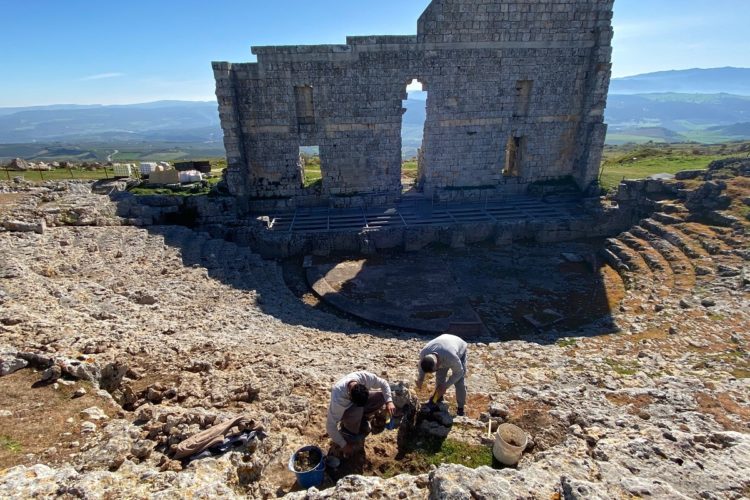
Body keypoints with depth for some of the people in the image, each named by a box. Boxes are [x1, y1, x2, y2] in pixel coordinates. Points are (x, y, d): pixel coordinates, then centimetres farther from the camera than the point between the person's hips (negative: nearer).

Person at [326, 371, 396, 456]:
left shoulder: (365, 377, -35)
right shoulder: (338, 398, -42)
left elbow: (383, 383, -16)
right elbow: (330, 425, -33)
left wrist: (389, 401, -31)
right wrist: (343, 445, -25)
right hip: (344, 409, -4)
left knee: (381, 397, -21)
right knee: (357, 411, -38)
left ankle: (361, 420, 4)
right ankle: (347, 433, -5)